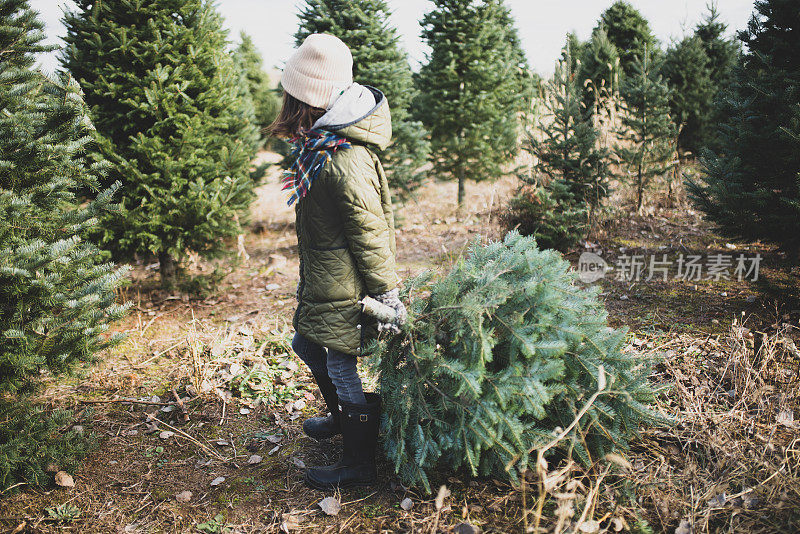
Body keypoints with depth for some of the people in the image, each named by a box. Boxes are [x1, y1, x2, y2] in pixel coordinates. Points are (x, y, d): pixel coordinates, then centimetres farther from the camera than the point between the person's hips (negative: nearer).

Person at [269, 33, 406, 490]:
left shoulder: (345, 162, -28)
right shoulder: (323, 139, 4)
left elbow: (370, 233, -24)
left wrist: (388, 296, -18)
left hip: (343, 287, -10)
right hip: (322, 280, 10)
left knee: (340, 366, 3)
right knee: (309, 345, 24)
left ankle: (360, 465, 22)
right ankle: (342, 417, 48)